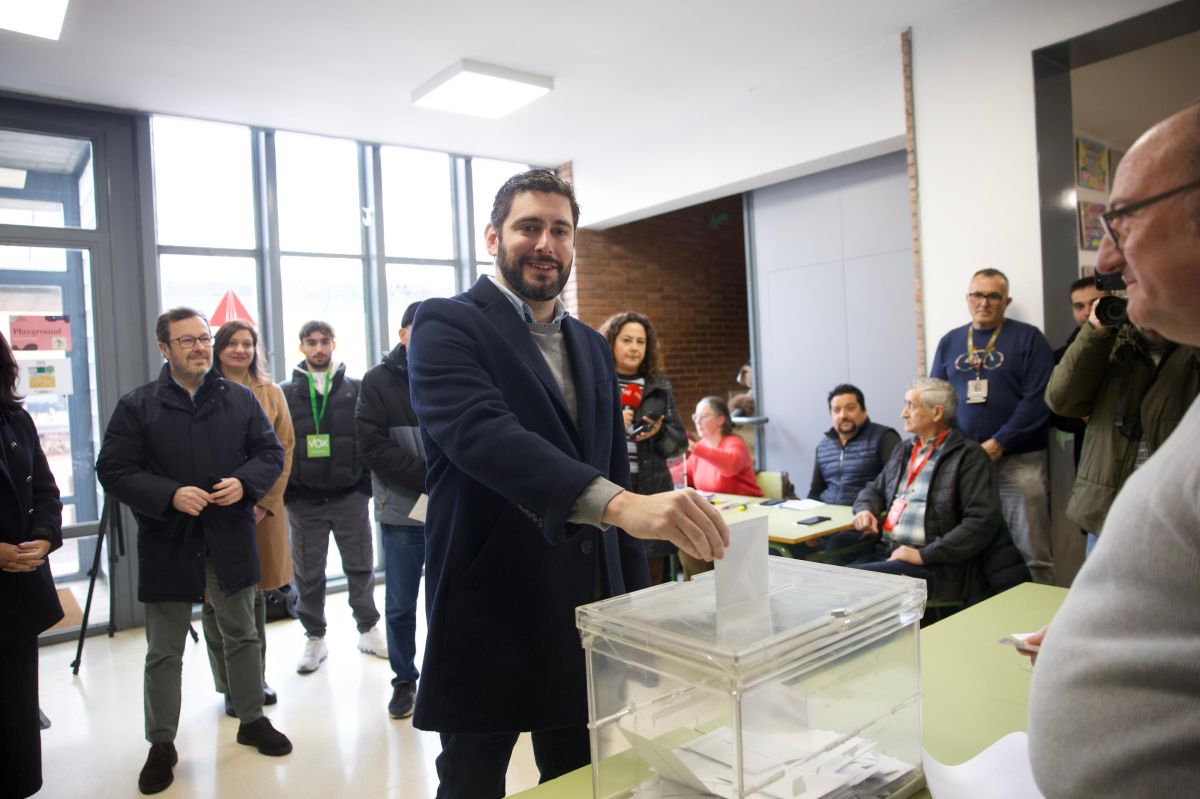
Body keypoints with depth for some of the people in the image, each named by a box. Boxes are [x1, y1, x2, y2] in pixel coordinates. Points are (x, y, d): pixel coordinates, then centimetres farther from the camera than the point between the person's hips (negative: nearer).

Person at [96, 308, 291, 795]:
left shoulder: (240, 399, 3)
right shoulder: (137, 406, -4)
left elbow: (271, 453, 6)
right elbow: (114, 470, -7)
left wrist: (245, 482, -14)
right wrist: (170, 495, -20)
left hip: (231, 541, 2)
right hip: (167, 546, -2)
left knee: (242, 635, 16)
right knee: (164, 651, 11)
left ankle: (252, 720, 34)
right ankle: (162, 744, 27)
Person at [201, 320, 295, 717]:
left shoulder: (270, 393, 8)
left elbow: (284, 450, 4)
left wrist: (265, 502, -6)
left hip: (261, 509, 2)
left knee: (255, 595, 13)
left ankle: (256, 678, 26)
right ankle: (231, 687, 16)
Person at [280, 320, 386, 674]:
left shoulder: (354, 389, 5)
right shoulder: (286, 393, 6)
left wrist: (369, 483, -3)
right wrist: (282, 493, -2)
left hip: (349, 495, 0)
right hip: (304, 499, 0)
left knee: (360, 566, 8)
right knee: (308, 574, 9)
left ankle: (368, 630, 23)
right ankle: (315, 639, 23)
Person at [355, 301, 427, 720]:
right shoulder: (378, 381, -2)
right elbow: (373, 445, -9)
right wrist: (430, 478, -15)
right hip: (401, 511, 0)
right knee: (400, 606, 11)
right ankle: (404, 680, 31)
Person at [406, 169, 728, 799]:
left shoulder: (592, 347, 12)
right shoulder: (447, 326, -9)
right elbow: (481, 431, -28)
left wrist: (635, 599, 13)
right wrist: (619, 503, -41)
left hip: (588, 609, 6)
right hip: (492, 611, -6)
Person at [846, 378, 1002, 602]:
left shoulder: (969, 456, -2)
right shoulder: (903, 451, 21)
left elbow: (983, 521, -11)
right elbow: (874, 489, 32)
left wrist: (924, 555, -16)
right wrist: (866, 509, 6)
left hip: (934, 567, -6)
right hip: (884, 552, 6)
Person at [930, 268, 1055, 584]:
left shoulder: (1028, 338, 2)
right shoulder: (950, 342, 13)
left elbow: (1037, 400, -7)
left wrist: (998, 444, -14)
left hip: (1018, 462, -3)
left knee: (1031, 555, -2)